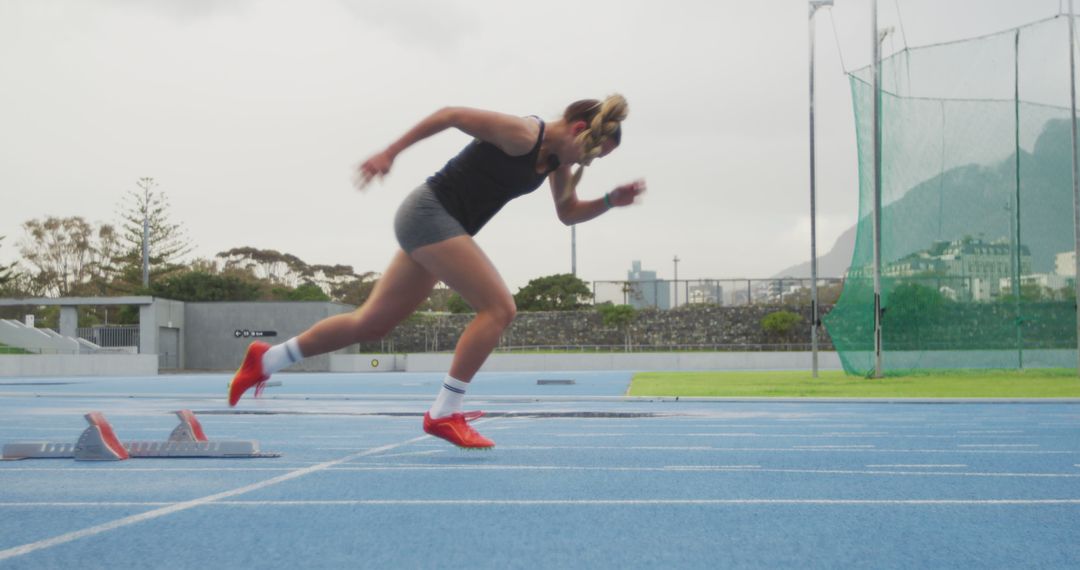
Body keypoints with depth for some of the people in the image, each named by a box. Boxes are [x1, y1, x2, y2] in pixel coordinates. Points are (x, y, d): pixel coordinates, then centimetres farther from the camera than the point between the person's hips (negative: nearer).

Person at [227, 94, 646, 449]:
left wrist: (611, 200, -2)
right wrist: (390, 153, -13)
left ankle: (266, 360, 23)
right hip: (430, 212, -9)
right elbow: (450, 115, -14)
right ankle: (443, 414, -14)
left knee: (371, 323, 13)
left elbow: (568, 214, 16)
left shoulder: (557, 157, 6)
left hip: (443, 226, 9)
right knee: (499, 308, -16)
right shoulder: (521, 133, -19)